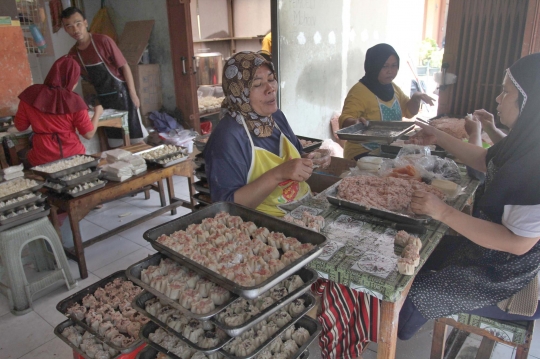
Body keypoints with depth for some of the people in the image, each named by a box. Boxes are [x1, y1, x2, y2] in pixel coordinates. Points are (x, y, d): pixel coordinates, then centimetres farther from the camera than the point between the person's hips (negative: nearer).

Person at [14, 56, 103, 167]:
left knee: (24, 157, 32)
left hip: (42, 159, 1)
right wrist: (98, 112, 9)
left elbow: (20, 126, 6)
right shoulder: (74, 101, -11)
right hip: (73, 156, -1)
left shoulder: (31, 94, -4)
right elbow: (89, 134, -6)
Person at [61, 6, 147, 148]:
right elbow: (89, 77, 12)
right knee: (115, 140, 11)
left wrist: (133, 94, -15)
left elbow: (124, 66, -13)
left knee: (135, 133, -1)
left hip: (121, 93, -5)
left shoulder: (103, 41, -14)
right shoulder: (73, 54, 2)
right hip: (103, 98, 5)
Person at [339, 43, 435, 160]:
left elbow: (408, 111, 21)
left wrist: (416, 98, 0)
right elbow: (344, 120, -26)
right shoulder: (359, 91, -17)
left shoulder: (393, 87, 10)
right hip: (364, 154, -9)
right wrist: (355, 122, -48)